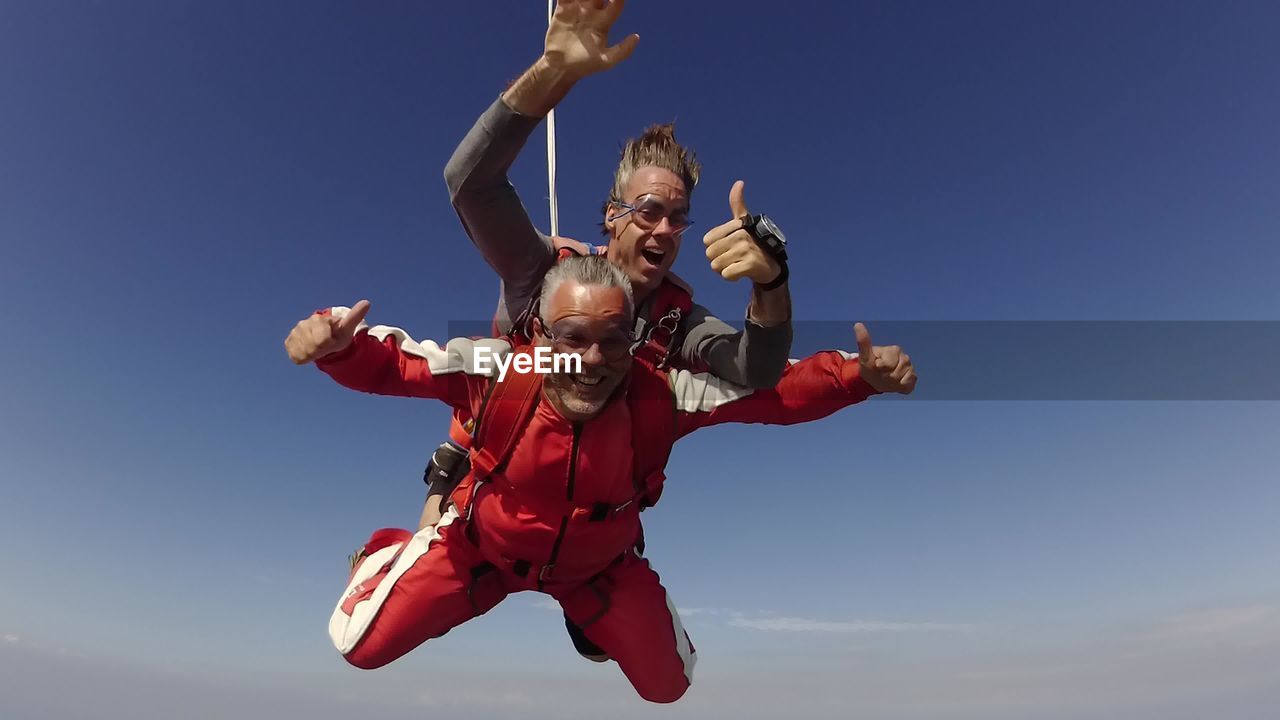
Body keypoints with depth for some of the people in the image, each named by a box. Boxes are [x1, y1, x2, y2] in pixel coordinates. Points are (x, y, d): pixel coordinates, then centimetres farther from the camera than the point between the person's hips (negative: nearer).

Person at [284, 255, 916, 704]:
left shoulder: (660, 396, -30)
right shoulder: (491, 369, -32)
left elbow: (776, 391, -24)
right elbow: (385, 362, -23)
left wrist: (859, 373, -38)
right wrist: (337, 338, -44)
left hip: (598, 562, 1)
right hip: (482, 545, -1)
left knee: (669, 684, 11)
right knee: (361, 645, -3)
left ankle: (586, 605, 42)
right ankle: (387, 554, 33)